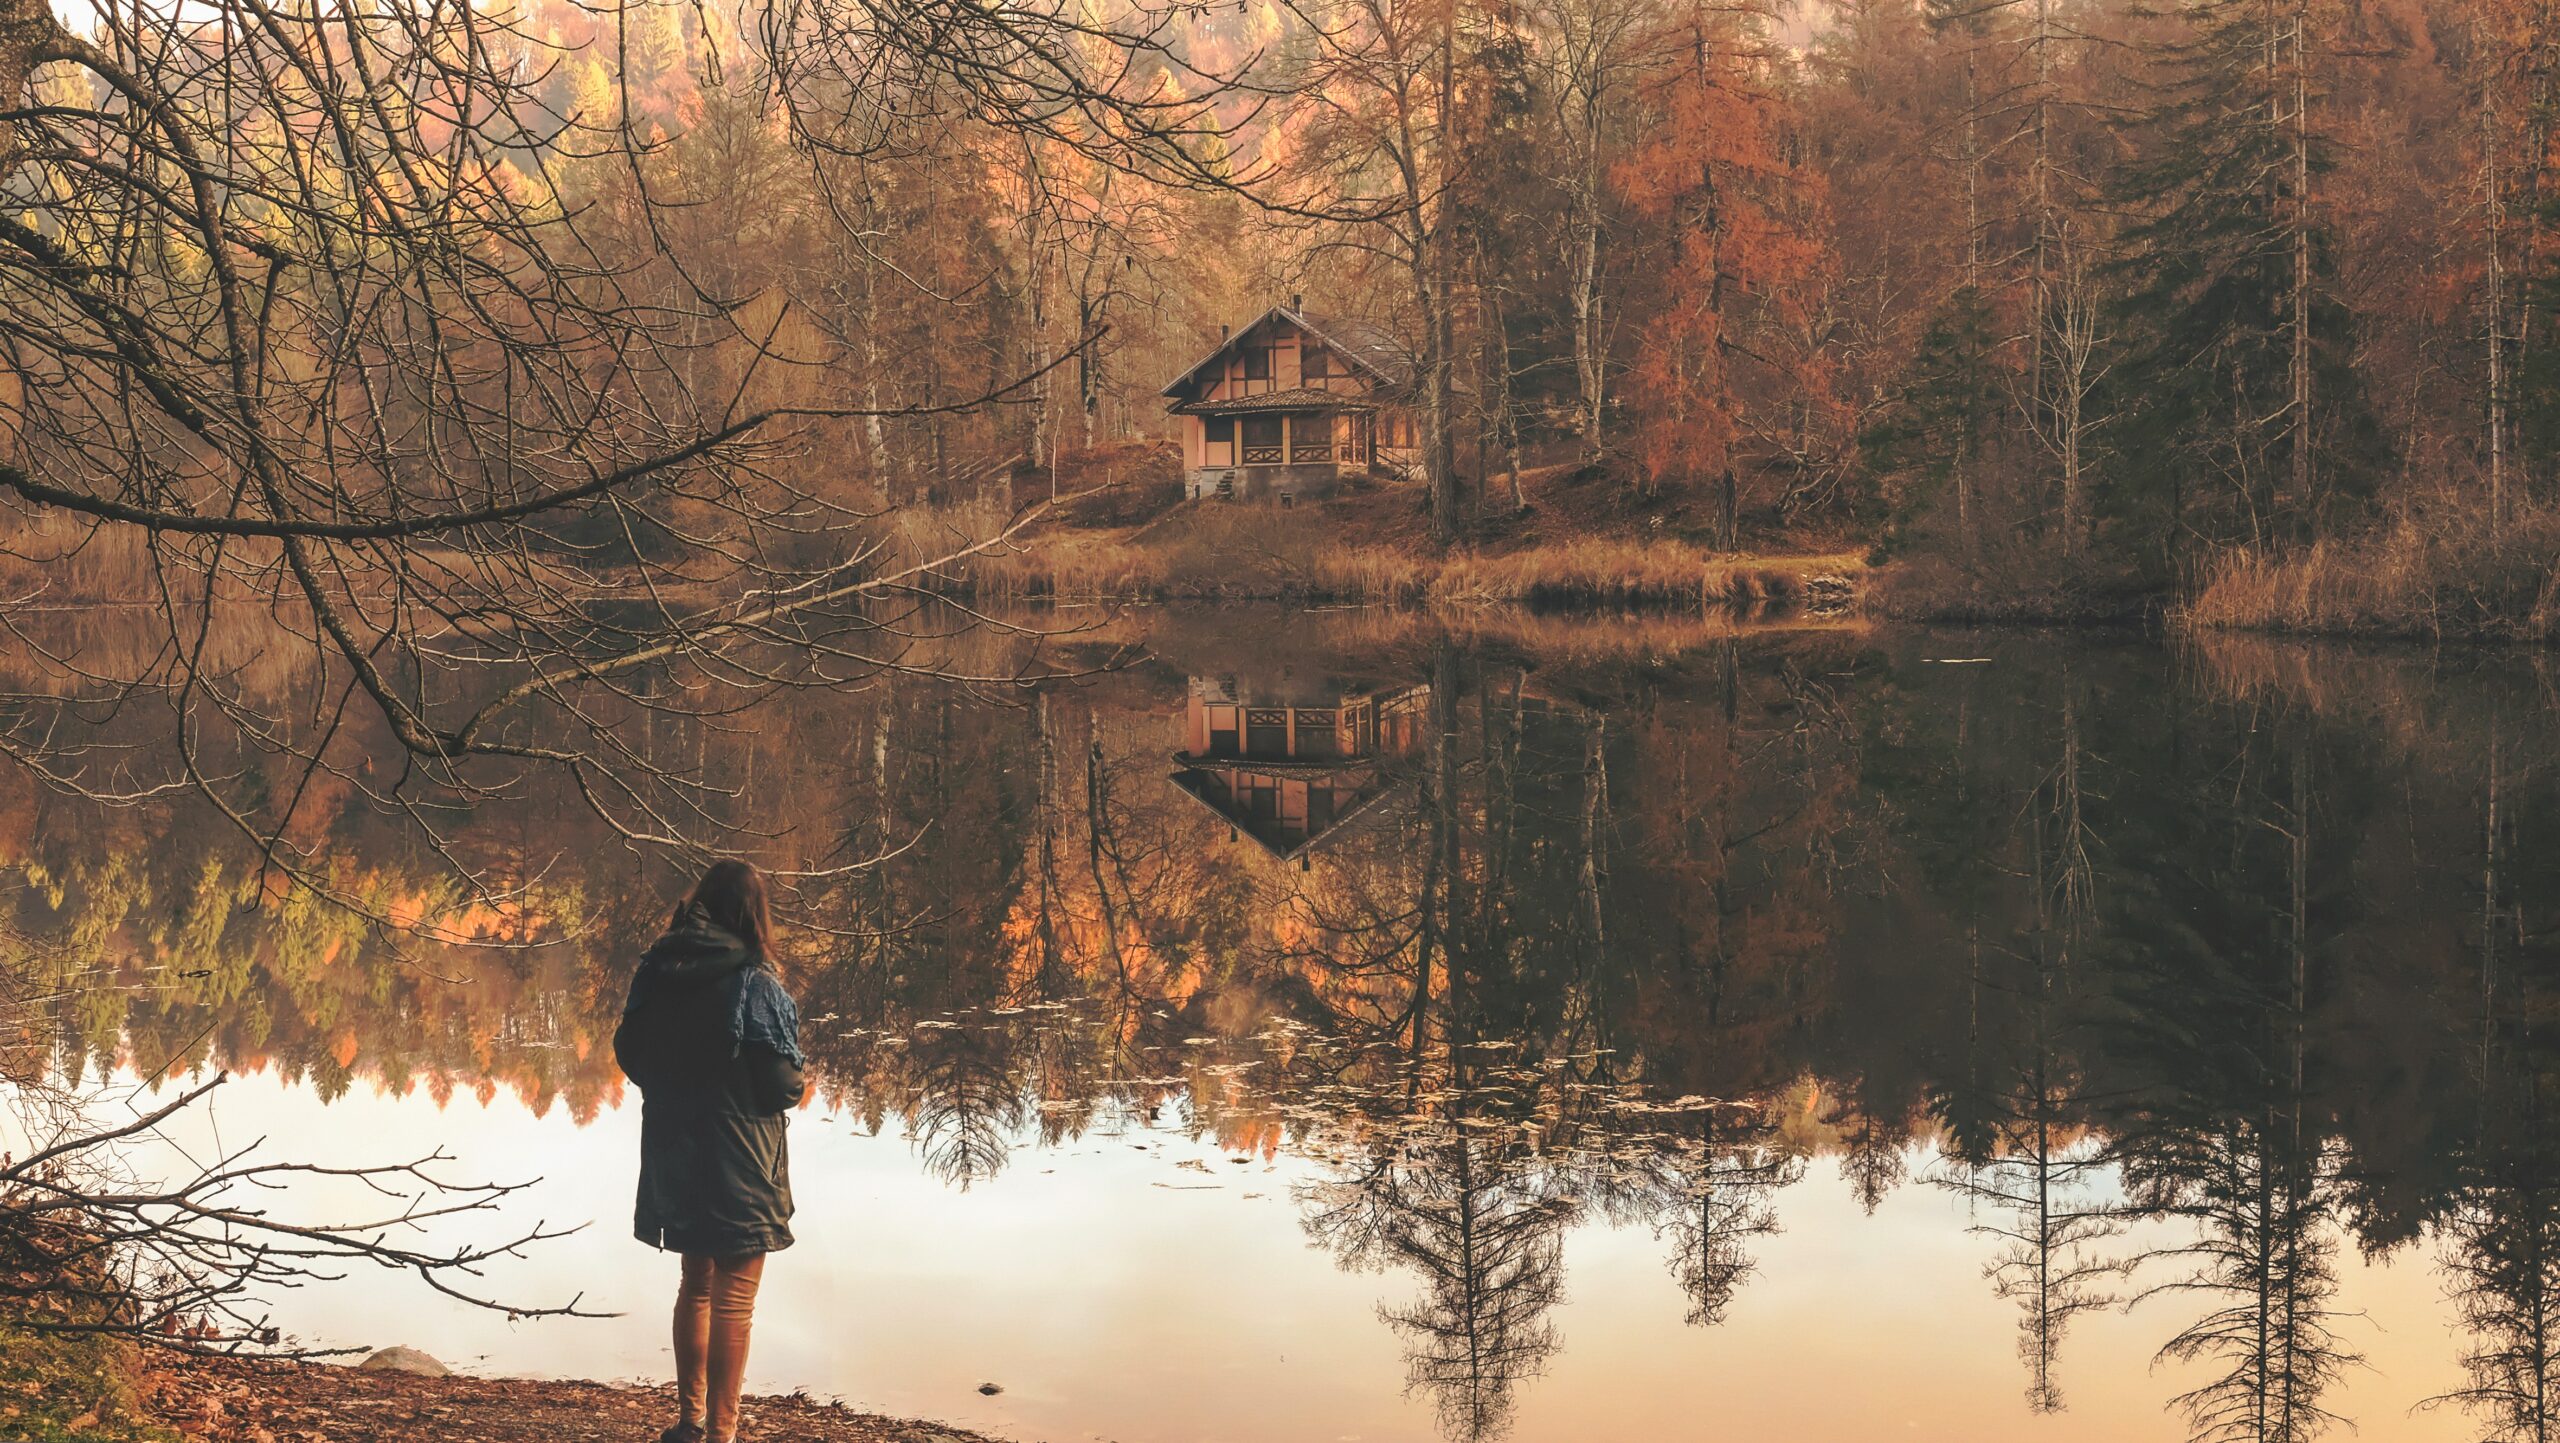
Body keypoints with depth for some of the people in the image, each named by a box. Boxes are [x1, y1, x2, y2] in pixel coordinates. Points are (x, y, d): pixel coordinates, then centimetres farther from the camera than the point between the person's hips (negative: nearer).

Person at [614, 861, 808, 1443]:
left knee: (696, 1285, 22)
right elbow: (781, 1084, -17)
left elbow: (629, 1054, 7)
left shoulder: (657, 973, -2)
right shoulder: (754, 986, -19)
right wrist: (802, 1084, 5)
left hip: (674, 1159, 6)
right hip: (739, 1166, -6)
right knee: (733, 1303, 5)